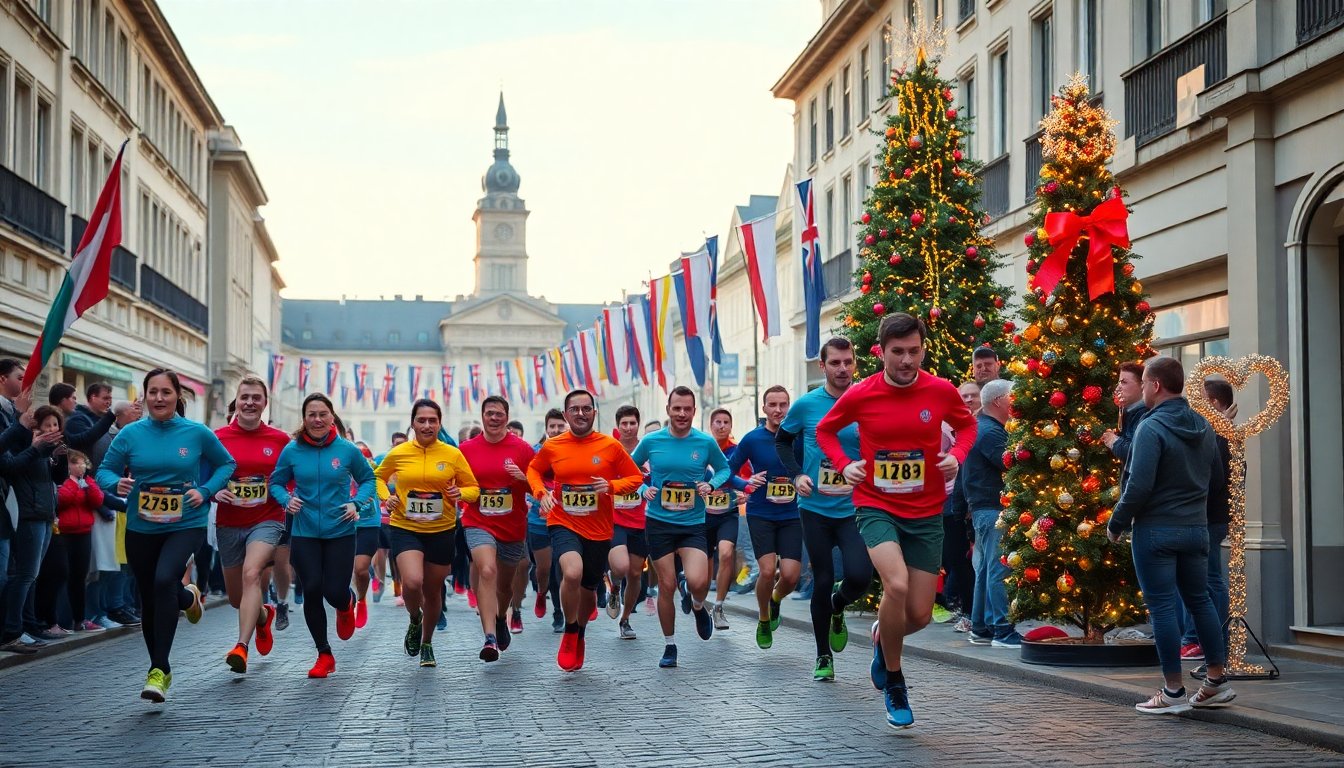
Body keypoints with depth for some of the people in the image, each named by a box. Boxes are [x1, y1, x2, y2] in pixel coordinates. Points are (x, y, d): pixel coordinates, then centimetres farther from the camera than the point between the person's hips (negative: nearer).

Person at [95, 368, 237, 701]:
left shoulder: (197, 433, -4)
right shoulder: (131, 434, -3)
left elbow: (226, 464, 8)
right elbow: (105, 470, 3)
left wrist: (205, 491, -7)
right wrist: (117, 484, -19)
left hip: (186, 525, -3)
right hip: (141, 528, 3)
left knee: (164, 580, -27)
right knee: (149, 600, 11)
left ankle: (158, 671, -23)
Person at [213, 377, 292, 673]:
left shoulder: (280, 440, -1)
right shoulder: (218, 437, -2)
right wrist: (214, 492, -14)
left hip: (267, 519, -2)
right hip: (229, 523, 3)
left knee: (251, 573, -28)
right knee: (235, 597, 12)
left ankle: (241, 647, -32)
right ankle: (263, 615, 48)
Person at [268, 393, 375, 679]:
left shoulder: (347, 449, -4)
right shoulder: (292, 450, -3)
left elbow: (368, 479, 8)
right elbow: (276, 482, 8)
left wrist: (356, 503, -9)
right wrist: (286, 500, -12)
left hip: (340, 532, -1)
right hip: (304, 534, 1)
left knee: (335, 592, -6)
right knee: (312, 590, -4)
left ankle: (347, 604, 36)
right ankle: (324, 655, 14)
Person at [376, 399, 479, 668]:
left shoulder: (453, 454, -3)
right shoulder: (398, 454, -2)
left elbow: (473, 488, 6)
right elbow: (379, 476, 17)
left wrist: (460, 493, -15)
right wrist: (386, 496, -2)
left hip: (441, 531, 1)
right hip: (405, 528, -1)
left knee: (432, 592, 13)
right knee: (412, 582, -24)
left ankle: (427, 643, 39)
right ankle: (414, 621, 11)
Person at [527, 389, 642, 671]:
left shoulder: (611, 446, -5)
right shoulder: (552, 447, -3)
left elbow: (636, 477, 3)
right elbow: (534, 470, 16)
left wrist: (611, 486, -15)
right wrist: (541, 493, -3)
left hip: (598, 530, 1)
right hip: (563, 524, -1)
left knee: (588, 590, 15)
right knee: (572, 572, -30)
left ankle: (580, 636, 46)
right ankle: (569, 633, -5)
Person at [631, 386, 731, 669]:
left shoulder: (706, 442, -2)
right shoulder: (651, 441, -2)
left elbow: (724, 468, 14)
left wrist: (711, 485, -6)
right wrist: (643, 489, -5)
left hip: (693, 524, 0)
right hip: (658, 522, 0)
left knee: (697, 581, -18)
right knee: (666, 585, 2)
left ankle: (697, 605, 20)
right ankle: (669, 646, 19)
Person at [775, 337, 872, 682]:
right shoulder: (806, 405, -2)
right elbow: (782, 440, 14)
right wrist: (797, 475, 0)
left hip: (855, 508, 0)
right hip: (815, 508, 0)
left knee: (859, 576, -16)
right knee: (823, 581, 4)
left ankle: (838, 608, 21)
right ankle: (823, 657, 21)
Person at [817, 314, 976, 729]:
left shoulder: (942, 391, -6)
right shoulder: (860, 395, -8)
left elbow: (966, 425, 15)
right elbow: (825, 430, 11)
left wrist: (956, 455, -5)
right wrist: (844, 464, -6)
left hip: (926, 513, 2)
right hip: (876, 507, -2)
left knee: (919, 614, 1)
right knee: (897, 584, -27)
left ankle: (882, 639, 40)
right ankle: (894, 683, -4)